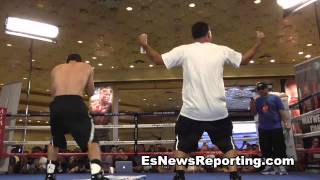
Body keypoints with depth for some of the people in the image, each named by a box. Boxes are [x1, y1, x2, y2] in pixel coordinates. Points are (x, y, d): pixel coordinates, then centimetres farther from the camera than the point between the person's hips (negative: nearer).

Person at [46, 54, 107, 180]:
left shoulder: (56, 69, 23)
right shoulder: (87, 67, 17)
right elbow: (91, 93, 22)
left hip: (57, 105, 4)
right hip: (76, 104, -3)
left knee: (55, 142, 26)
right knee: (91, 139, 0)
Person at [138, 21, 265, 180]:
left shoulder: (184, 50, 0)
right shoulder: (222, 50, 5)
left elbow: (158, 60, 3)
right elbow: (244, 59, 19)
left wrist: (145, 45, 17)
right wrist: (259, 42, 32)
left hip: (191, 111, -1)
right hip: (218, 111, 1)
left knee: (182, 146, 14)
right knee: (228, 146, 19)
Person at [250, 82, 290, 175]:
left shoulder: (275, 98, 0)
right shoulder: (257, 101, 10)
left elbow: (281, 111, -3)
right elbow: (255, 113, 8)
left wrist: (286, 122, -12)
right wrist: (252, 106, -11)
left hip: (276, 127, -3)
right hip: (263, 128, 4)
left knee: (279, 148, -2)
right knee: (265, 148, 7)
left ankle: (281, 166, 6)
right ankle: (270, 166, 18)